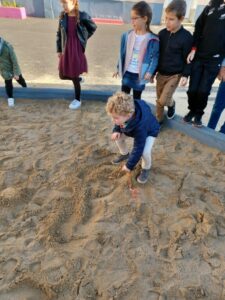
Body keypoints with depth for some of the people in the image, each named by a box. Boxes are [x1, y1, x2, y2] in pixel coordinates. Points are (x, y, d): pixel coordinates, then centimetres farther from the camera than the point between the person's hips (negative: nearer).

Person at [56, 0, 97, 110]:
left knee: (74, 77, 1)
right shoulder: (63, 16, 0)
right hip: (65, 50, 5)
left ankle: (77, 100, 20)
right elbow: (59, 34, 8)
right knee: (62, 75, 12)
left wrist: (83, 38, 6)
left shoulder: (82, 16, -11)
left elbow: (93, 27, 6)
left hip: (77, 50, -5)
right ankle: (78, 79, 41)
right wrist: (58, 49, 7)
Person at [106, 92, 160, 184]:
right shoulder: (124, 112, -31)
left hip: (149, 131, -6)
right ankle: (124, 154, 27)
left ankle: (146, 168, 7)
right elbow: (118, 122, -4)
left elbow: (138, 148, -37)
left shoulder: (140, 126, -47)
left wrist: (129, 165, -29)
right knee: (117, 137, -1)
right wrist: (116, 130, -23)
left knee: (144, 152, -26)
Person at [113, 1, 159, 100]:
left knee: (137, 97, 13)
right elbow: (123, 53, 9)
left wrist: (150, 72, -20)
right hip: (127, 72, 3)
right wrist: (119, 68, 14)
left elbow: (155, 57, -8)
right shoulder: (127, 35, -1)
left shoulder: (152, 39, -11)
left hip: (140, 74, -3)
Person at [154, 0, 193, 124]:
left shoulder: (186, 37, -13)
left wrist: (185, 75, -13)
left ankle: (171, 104, 27)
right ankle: (158, 120, 29)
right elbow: (157, 54, 8)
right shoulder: (162, 33, 0)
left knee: (163, 100, -8)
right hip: (161, 74, 4)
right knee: (158, 100, 10)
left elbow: (188, 58, -6)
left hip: (175, 75, -4)